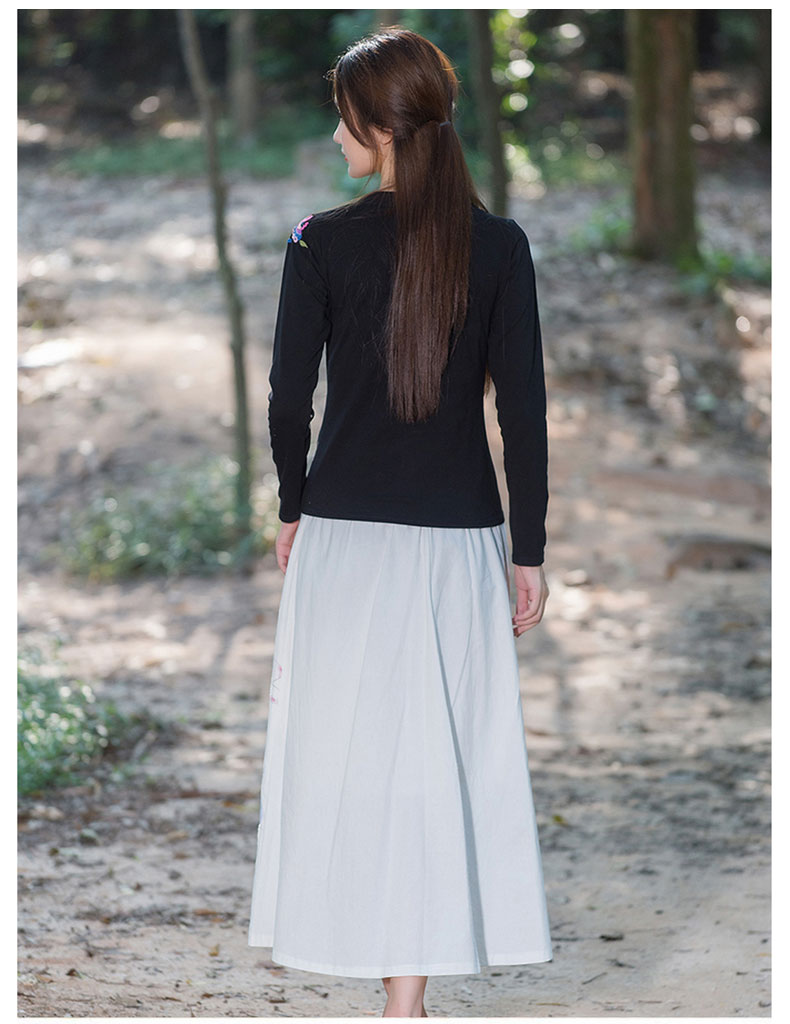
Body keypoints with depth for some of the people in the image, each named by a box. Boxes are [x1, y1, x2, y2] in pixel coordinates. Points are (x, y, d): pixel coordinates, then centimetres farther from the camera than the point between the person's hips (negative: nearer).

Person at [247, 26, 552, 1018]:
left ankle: (368, 944, 16)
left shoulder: (322, 241, -6)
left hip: (345, 534, -1)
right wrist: (528, 551, 4)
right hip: (458, 537, 1)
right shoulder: (499, 245, -3)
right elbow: (524, 406, -3)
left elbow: (288, 394, -3)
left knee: (345, 746, 9)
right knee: (441, 754, 5)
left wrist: (294, 508, 13)